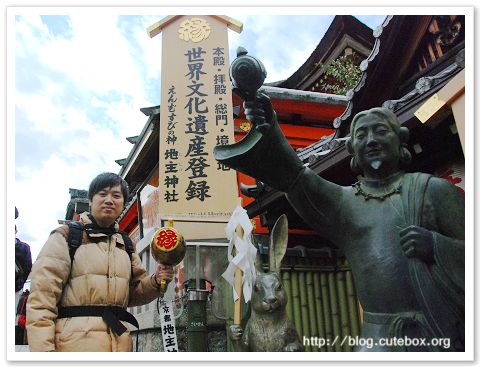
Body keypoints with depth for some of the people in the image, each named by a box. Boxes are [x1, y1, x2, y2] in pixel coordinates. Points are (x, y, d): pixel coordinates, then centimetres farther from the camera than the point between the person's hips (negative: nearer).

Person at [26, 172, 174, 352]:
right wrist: (43, 349, -19)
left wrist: (155, 282, -2)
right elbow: (42, 296, -9)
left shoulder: (125, 245, 15)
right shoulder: (66, 236, -1)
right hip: (74, 342, -5)